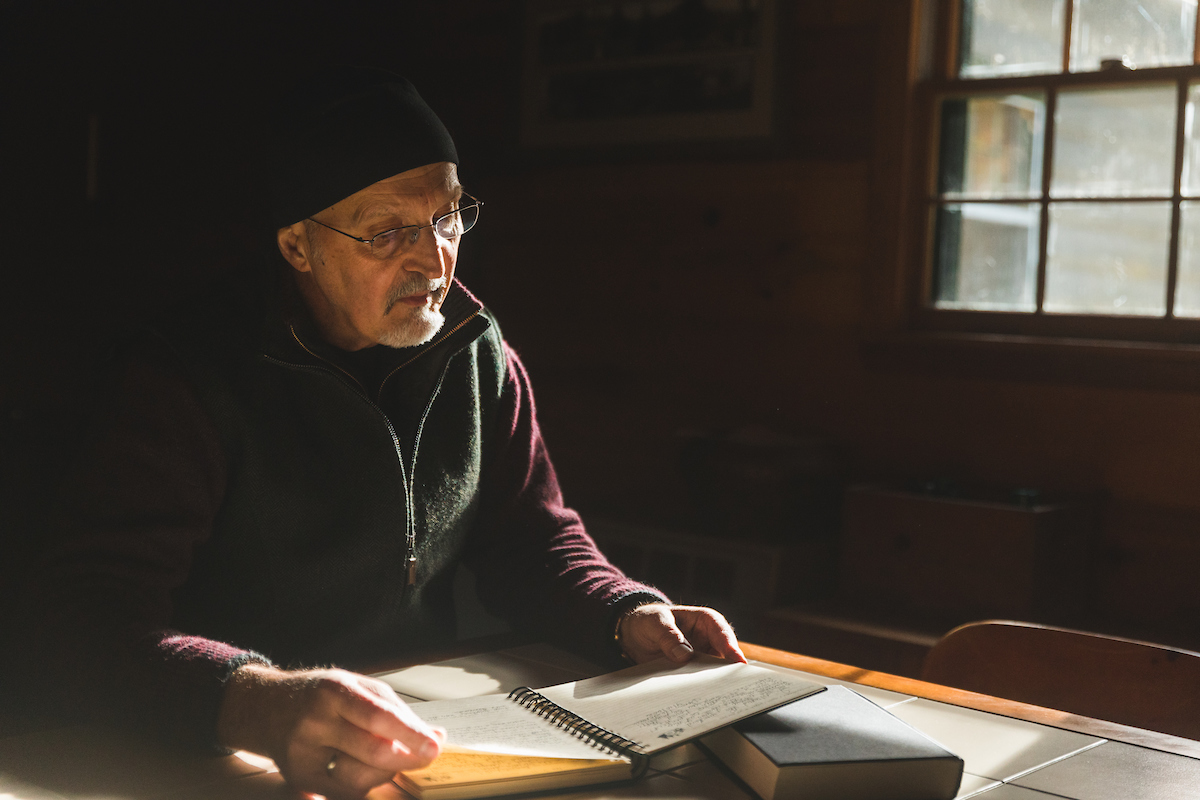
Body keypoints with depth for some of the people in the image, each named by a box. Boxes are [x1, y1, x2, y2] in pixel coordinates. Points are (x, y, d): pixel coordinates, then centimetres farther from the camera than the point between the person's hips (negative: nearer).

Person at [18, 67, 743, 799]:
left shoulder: (478, 353, 3)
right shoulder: (189, 373, -14)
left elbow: (529, 537, 12)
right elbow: (88, 622, -23)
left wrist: (626, 615, -10)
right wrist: (260, 705, -42)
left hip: (434, 728, 4)